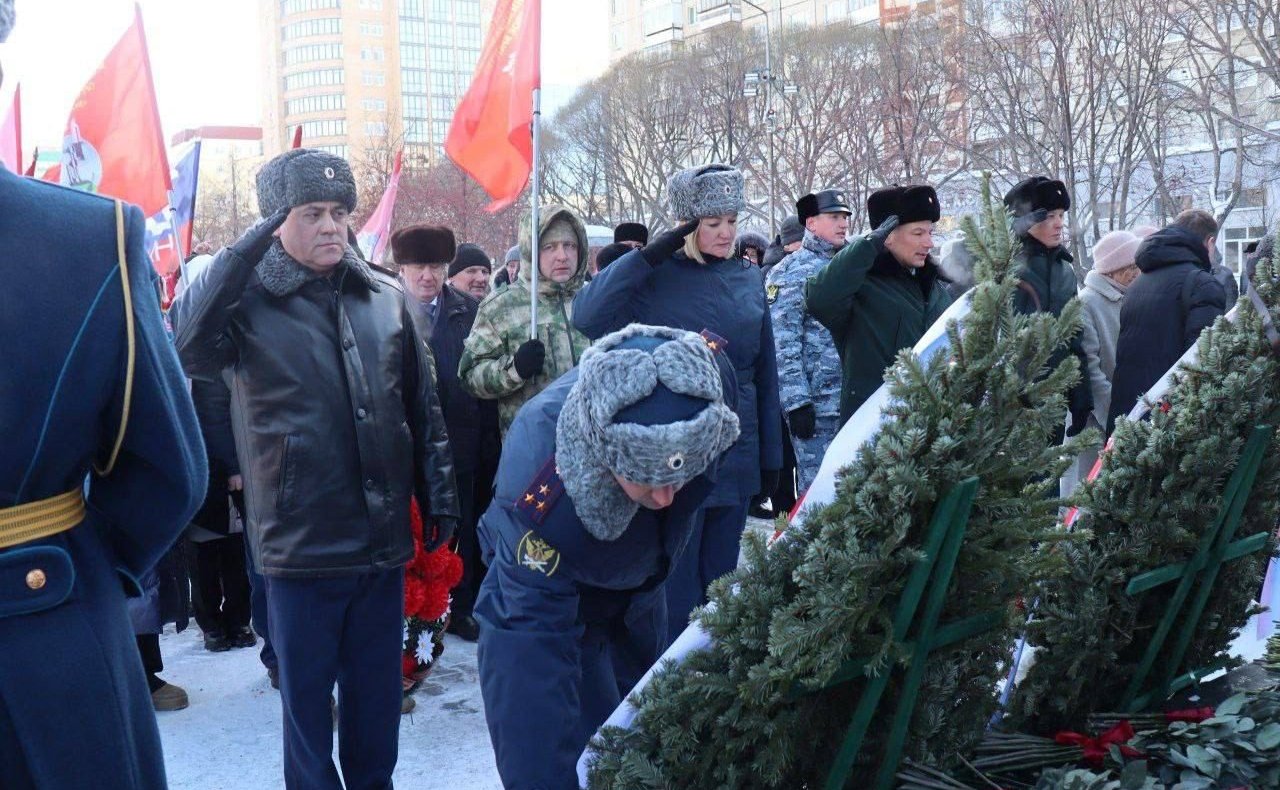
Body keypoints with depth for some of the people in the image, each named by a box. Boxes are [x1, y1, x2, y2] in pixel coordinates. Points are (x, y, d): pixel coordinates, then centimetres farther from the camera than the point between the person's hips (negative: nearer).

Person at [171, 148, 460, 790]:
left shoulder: (385, 296, 5)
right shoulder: (247, 298, -5)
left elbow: (423, 407, 10)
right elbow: (183, 344, -28)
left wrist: (439, 495, 9)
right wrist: (248, 248, -28)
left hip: (383, 539, 3)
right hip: (300, 542, -3)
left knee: (377, 694, 17)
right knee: (306, 696, 12)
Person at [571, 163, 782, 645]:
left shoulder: (749, 279, 7)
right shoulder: (655, 277, -6)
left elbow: (765, 374, 11)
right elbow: (588, 318, -23)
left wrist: (771, 458, 12)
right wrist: (648, 256, -24)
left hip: (737, 458, 5)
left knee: (719, 585, 16)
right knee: (676, 592, 1)